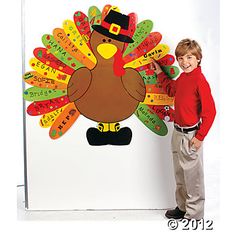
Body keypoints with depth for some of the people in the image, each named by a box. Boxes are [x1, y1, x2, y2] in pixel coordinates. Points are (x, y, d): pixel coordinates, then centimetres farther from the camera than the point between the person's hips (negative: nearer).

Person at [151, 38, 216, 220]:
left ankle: (194, 215, 22)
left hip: (190, 135, -9)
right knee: (180, 174, 21)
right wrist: (159, 72, 25)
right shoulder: (182, 78, 7)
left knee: (193, 177, 5)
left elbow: (210, 111, -20)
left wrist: (200, 137, -17)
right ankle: (182, 207, 39)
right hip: (178, 132, 9)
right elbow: (171, 90, 29)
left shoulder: (200, 80, -19)